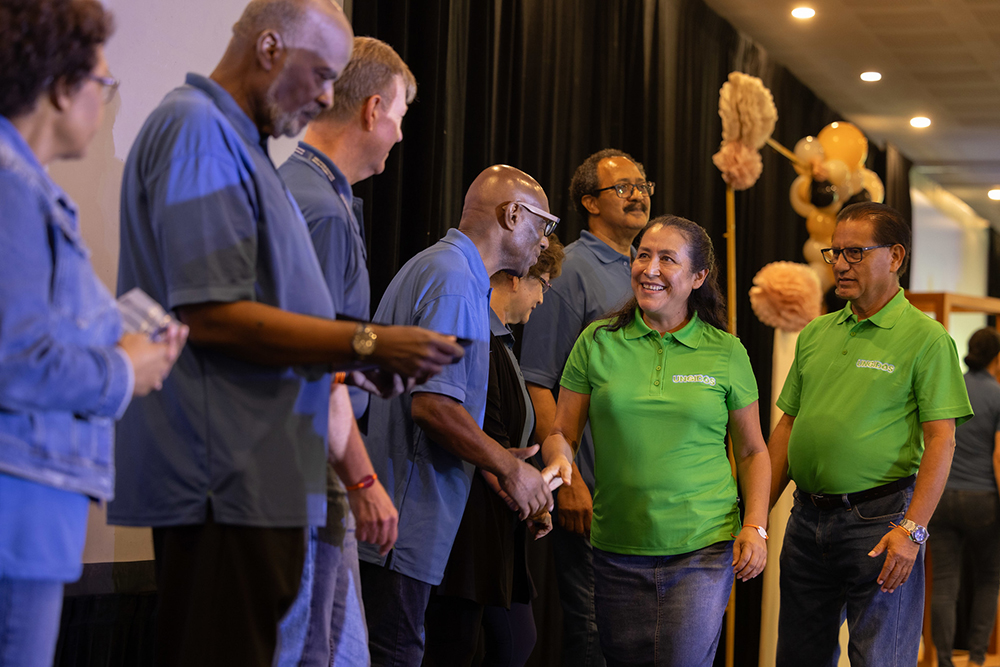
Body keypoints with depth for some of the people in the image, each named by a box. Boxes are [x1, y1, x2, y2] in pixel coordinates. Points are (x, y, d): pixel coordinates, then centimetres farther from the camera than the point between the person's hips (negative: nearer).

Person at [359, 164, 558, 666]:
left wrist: (500, 459, 19)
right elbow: (433, 405, -22)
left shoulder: (433, 267, 21)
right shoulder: (455, 281, -13)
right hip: (402, 527, -11)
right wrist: (509, 468, -9)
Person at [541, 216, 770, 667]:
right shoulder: (597, 342, 4)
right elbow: (562, 433, 7)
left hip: (703, 549, -1)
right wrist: (558, 459, -15)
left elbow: (752, 451, 11)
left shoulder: (726, 353, 3)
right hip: (617, 551, 2)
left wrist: (755, 526, -1)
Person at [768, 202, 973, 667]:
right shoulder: (815, 333, 13)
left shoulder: (926, 338, -5)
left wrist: (912, 529, -19)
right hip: (807, 519, 6)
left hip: (878, 519, -6)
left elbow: (940, 440, -10)